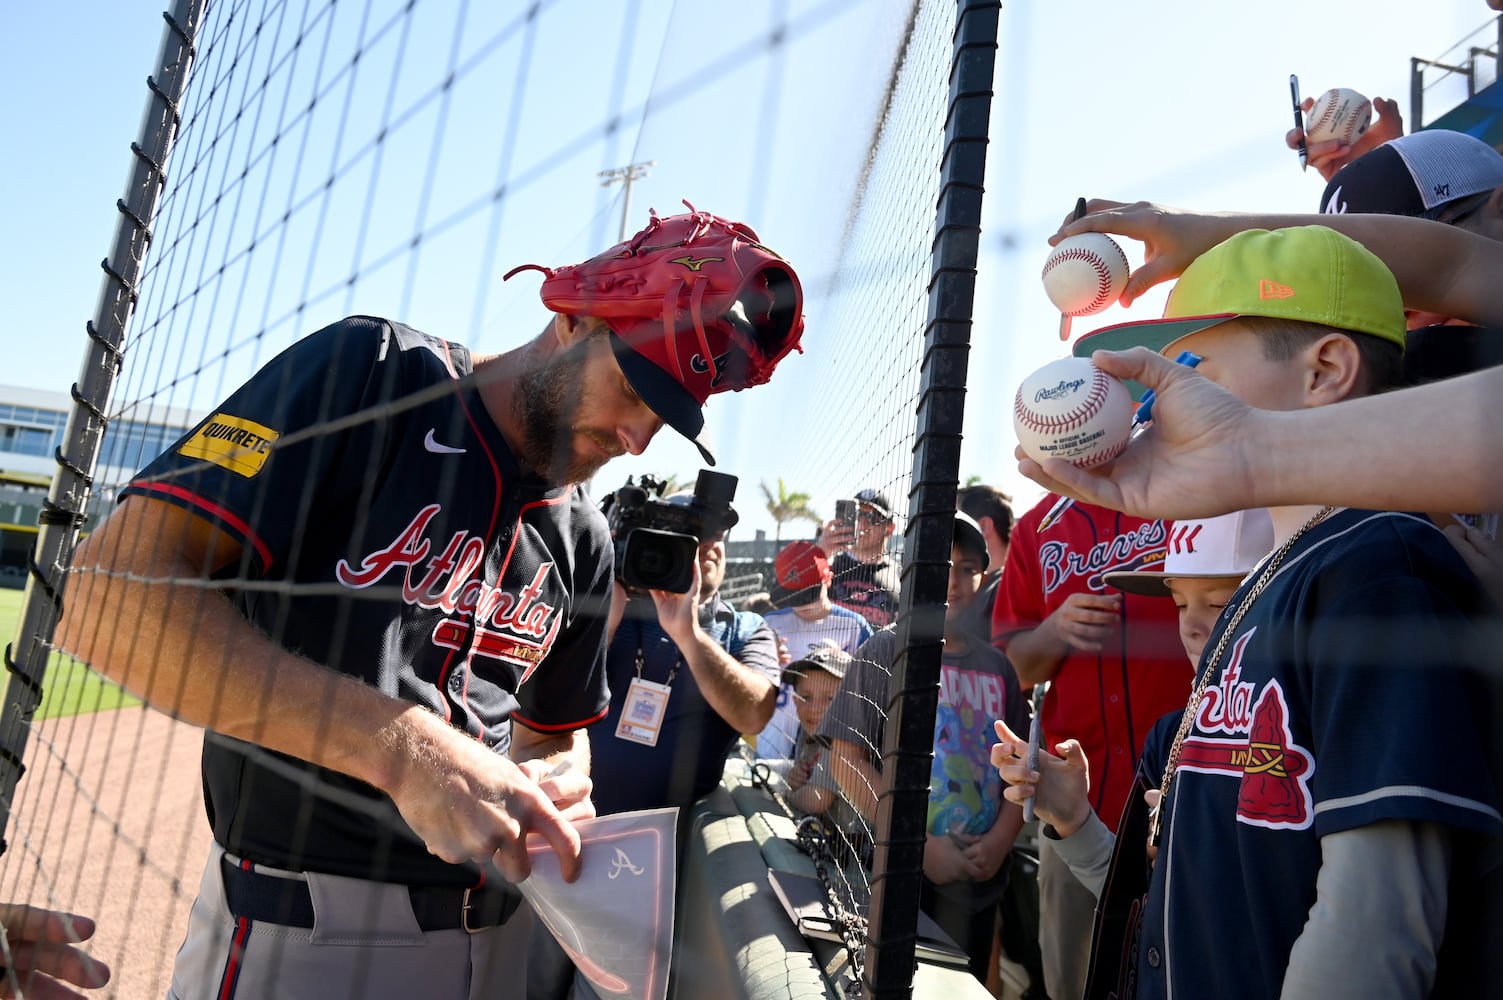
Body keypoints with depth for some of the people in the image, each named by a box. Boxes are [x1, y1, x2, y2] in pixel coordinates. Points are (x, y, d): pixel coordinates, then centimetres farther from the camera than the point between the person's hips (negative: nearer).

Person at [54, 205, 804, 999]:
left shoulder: (582, 538, 5)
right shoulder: (370, 370, -11)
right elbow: (107, 597, -21)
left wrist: (557, 786, -8)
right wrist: (404, 745, -28)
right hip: (301, 926, -5)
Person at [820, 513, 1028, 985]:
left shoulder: (997, 668, 6)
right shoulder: (884, 653, -6)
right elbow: (847, 761, -10)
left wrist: (1000, 840, -8)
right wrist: (919, 843, -14)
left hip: (977, 877, 4)